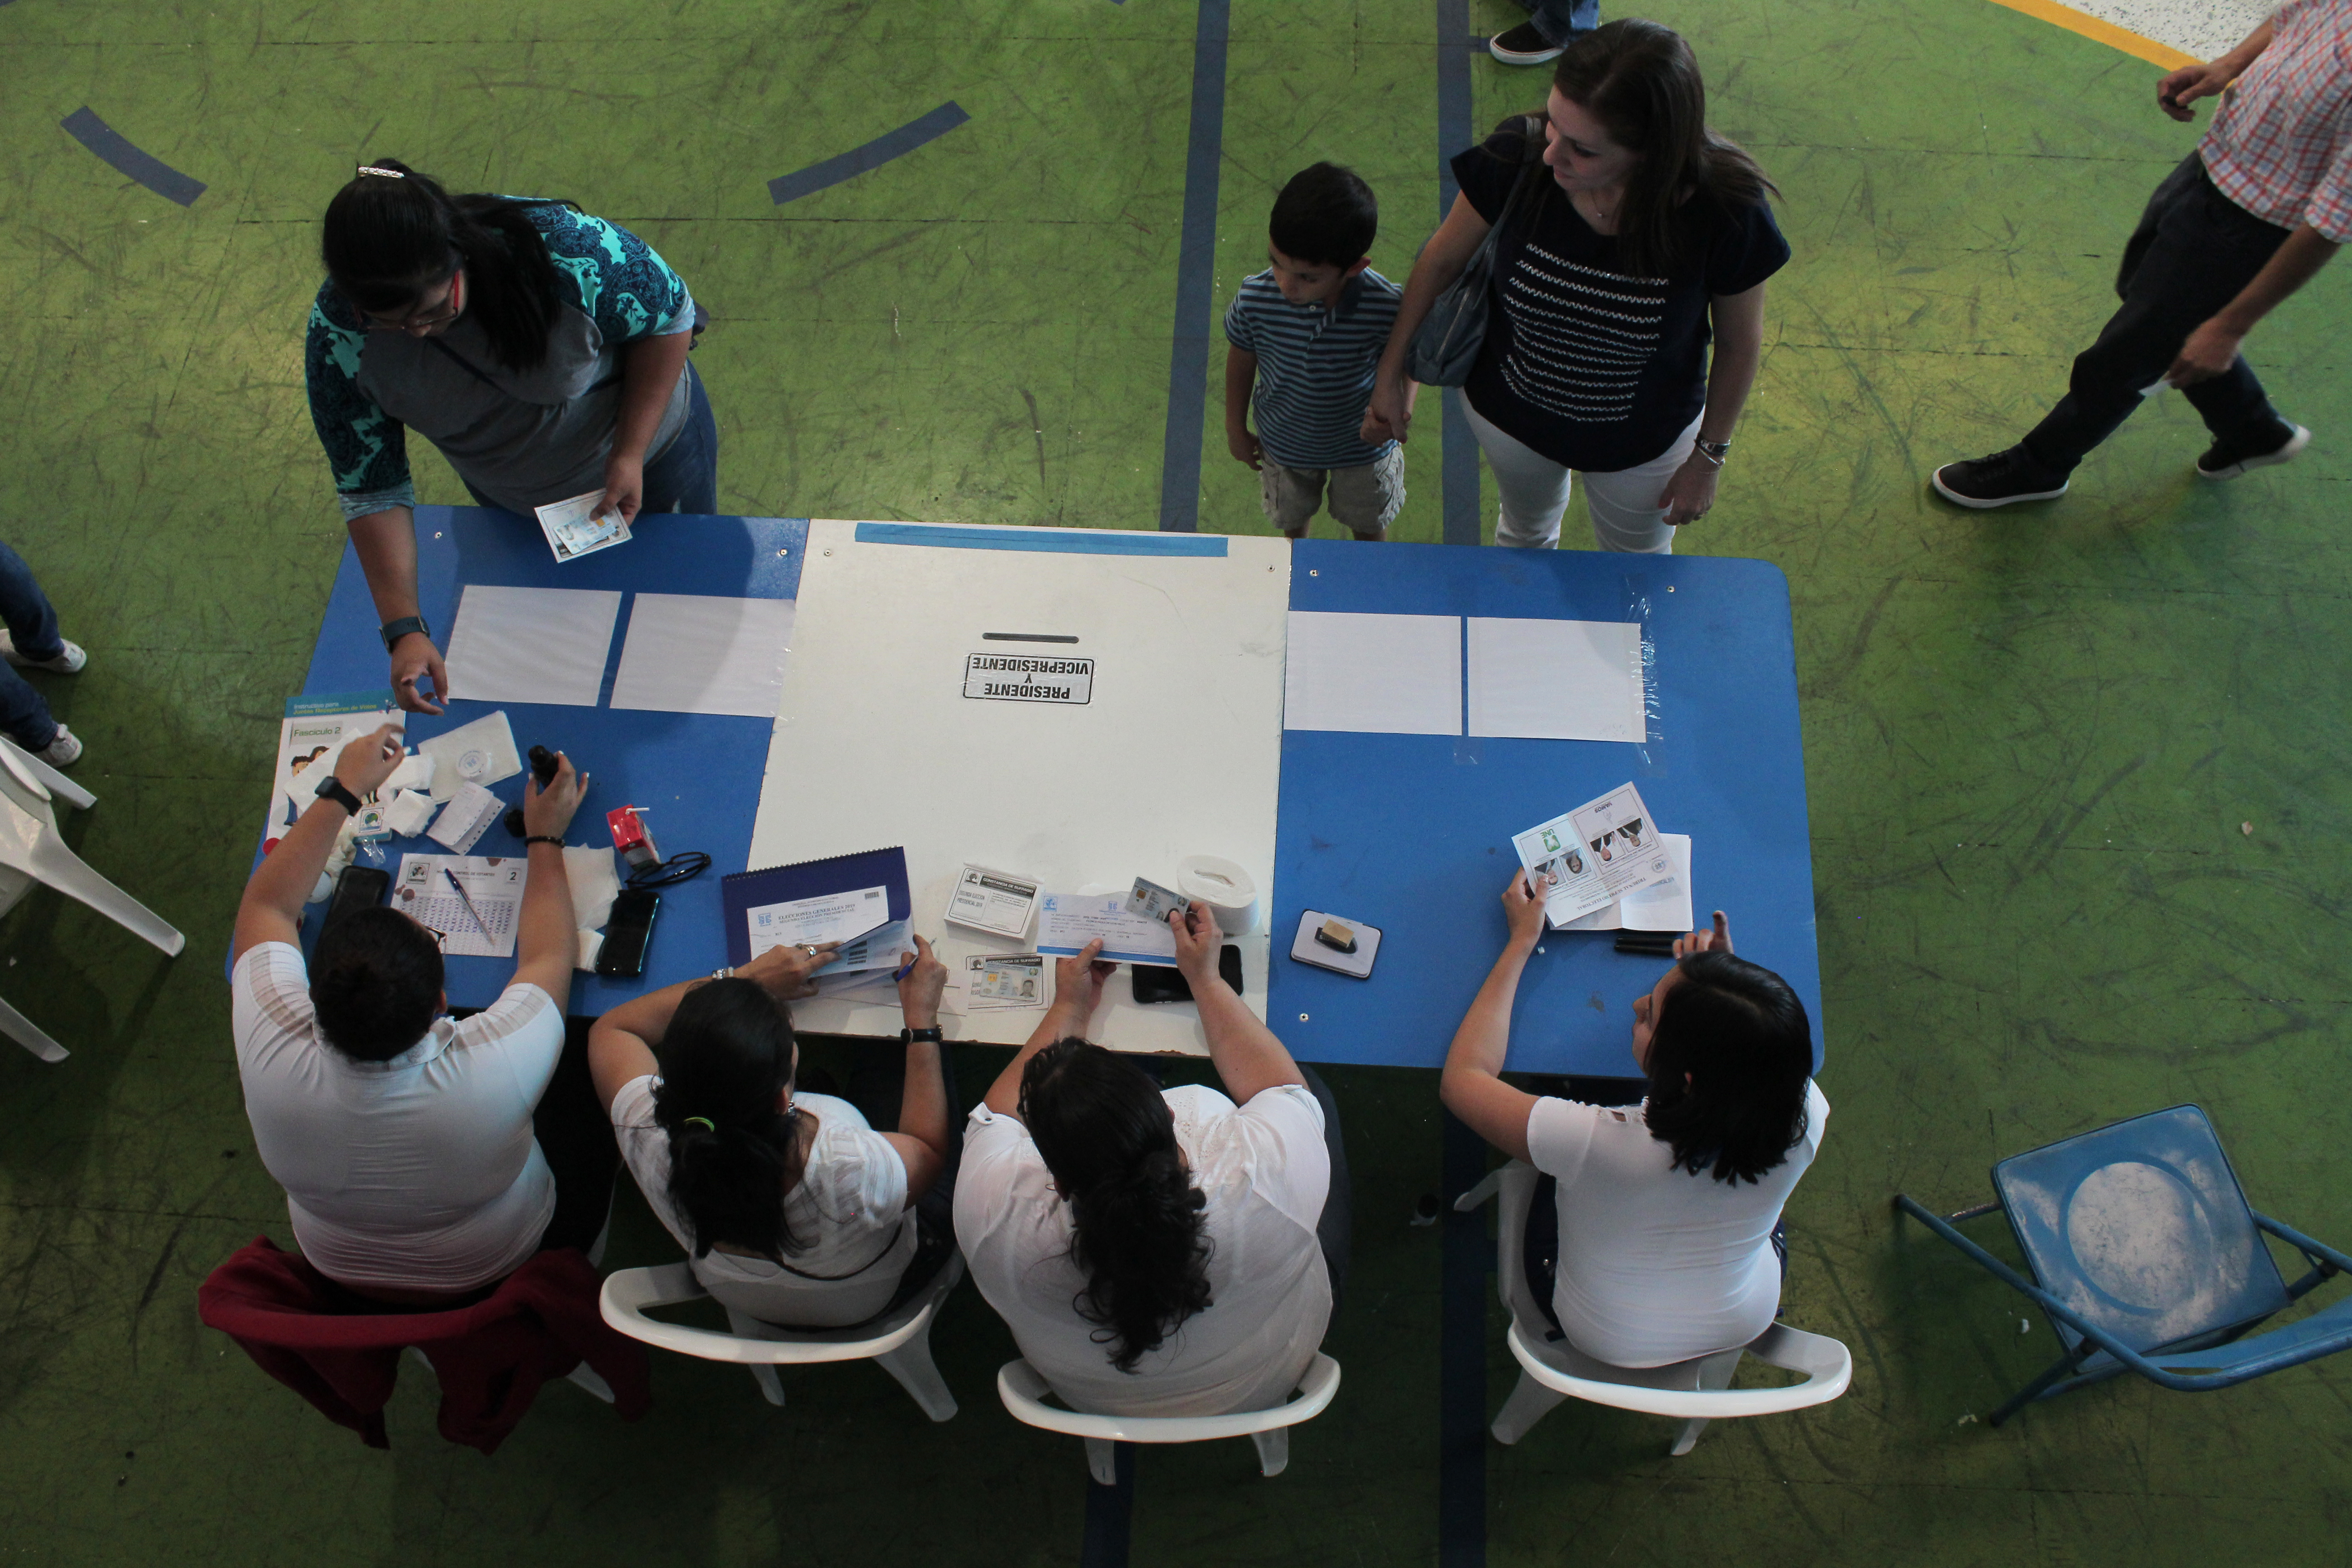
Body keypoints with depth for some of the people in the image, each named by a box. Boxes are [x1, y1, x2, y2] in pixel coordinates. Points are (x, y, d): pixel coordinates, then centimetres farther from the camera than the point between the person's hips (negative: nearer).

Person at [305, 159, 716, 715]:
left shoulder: (561, 249, -42)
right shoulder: (338, 338, -30)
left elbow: (669, 315, -24)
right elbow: (371, 490, -22)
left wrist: (630, 455, -27)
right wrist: (404, 630, -29)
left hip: (650, 449, -2)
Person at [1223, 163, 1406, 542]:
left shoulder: (1387, 308, -38)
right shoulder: (1254, 301, -35)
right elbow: (1241, 361, -12)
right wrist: (1236, 428, 2)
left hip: (1363, 448, -1)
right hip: (1285, 445, 1)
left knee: (1369, 526, 30)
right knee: (1293, 517, 33)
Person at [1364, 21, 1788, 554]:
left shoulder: (1724, 210, -35)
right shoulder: (1518, 156, -32)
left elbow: (1739, 343, -16)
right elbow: (1443, 257, -12)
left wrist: (1708, 459, -4)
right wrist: (1393, 371, -3)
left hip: (1643, 443, -1)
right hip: (1508, 415, 1)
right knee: (1526, 531, 34)